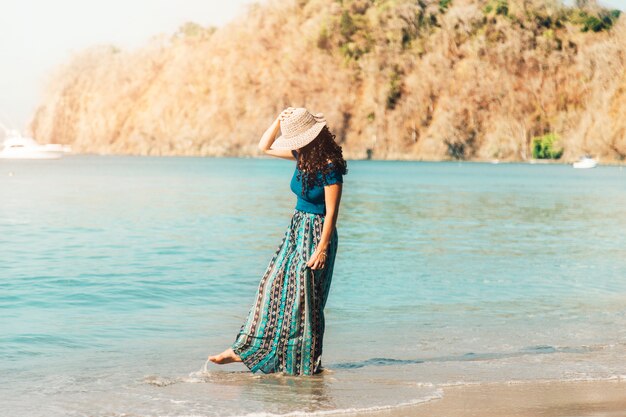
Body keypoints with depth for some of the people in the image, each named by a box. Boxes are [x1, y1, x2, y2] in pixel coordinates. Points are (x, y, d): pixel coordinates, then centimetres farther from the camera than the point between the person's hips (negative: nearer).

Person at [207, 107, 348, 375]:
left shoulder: (329, 167, -19)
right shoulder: (303, 156, 4)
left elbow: (331, 213, -19)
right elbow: (265, 147, 16)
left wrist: (321, 250, -20)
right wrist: (279, 121, 1)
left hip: (316, 234, -8)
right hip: (296, 230, 8)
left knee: (303, 299, -3)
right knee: (273, 289, 7)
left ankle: (306, 364, 9)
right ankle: (245, 350, 12)